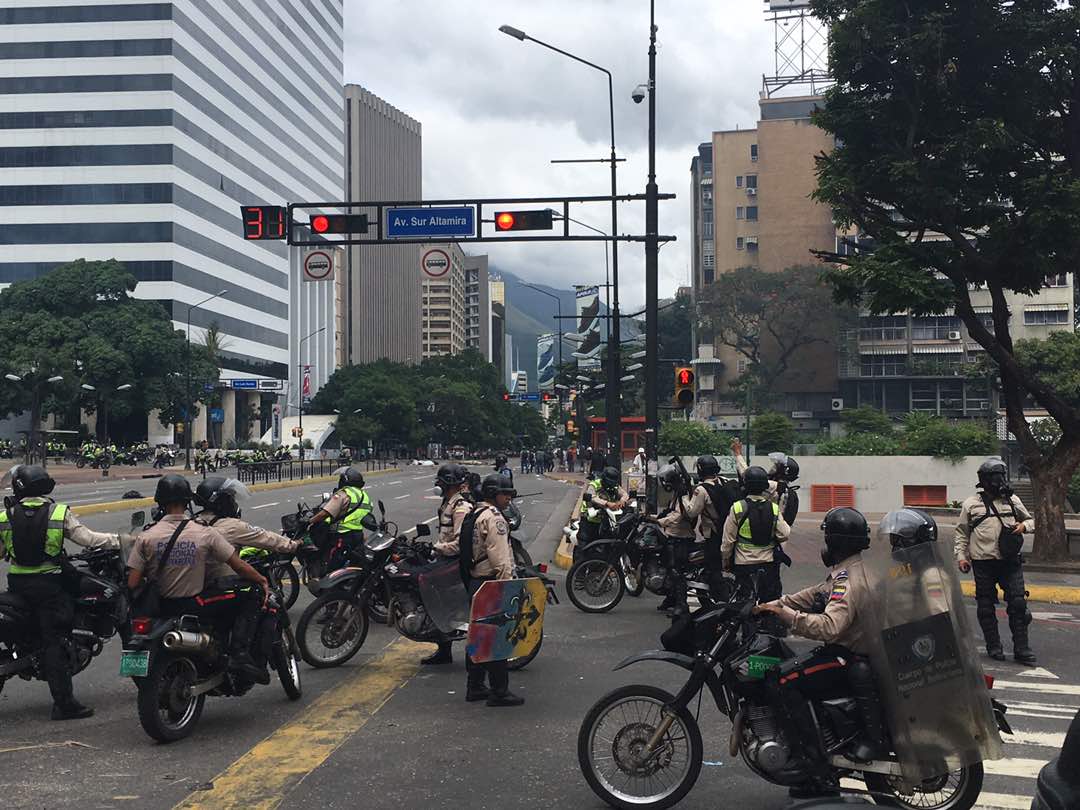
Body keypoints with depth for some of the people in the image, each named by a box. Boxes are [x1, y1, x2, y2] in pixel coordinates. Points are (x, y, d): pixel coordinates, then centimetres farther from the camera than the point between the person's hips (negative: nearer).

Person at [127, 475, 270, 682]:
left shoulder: (145, 537, -8)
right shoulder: (205, 533, -13)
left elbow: (132, 584, -9)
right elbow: (239, 566, -8)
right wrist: (262, 580, 10)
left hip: (162, 607, 4)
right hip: (196, 604, -4)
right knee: (252, 598, 5)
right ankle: (240, 654, -11)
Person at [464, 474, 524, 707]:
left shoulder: (475, 515, 17)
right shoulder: (493, 517, -15)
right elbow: (499, 555, -23)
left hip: (475, 581, 11)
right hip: (492, 584, -11)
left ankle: (475, 687, 22)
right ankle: (499, 691, -4)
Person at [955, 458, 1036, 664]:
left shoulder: (1012, 500, 11)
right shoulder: (971, 504, 5)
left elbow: (1030, 519, 23)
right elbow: (961, 533, 9)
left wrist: (1024, 526, 0)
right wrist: (961, 556, 0)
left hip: (1010, 562, 2)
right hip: (983, 563, -1)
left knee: (1018, 604, -3)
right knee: (986, 607, 4)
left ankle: (1021, 649, 3)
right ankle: (993, 647, 16)